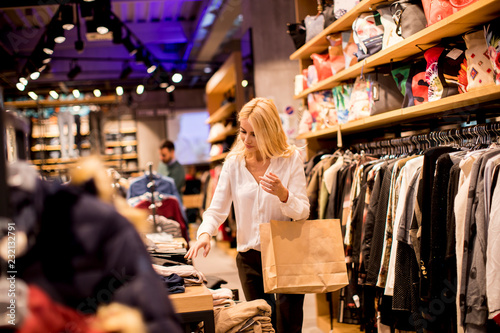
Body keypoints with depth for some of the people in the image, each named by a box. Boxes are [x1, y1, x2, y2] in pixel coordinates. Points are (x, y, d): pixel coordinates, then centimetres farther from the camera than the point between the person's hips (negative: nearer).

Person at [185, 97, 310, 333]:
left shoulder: (291, 158, -6)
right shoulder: (234, 163, -1)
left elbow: (303, 211, -8)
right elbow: (217, 209, -1)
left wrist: (282, 193, -28)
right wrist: (205, 233, -21)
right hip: (250, 257, 2)